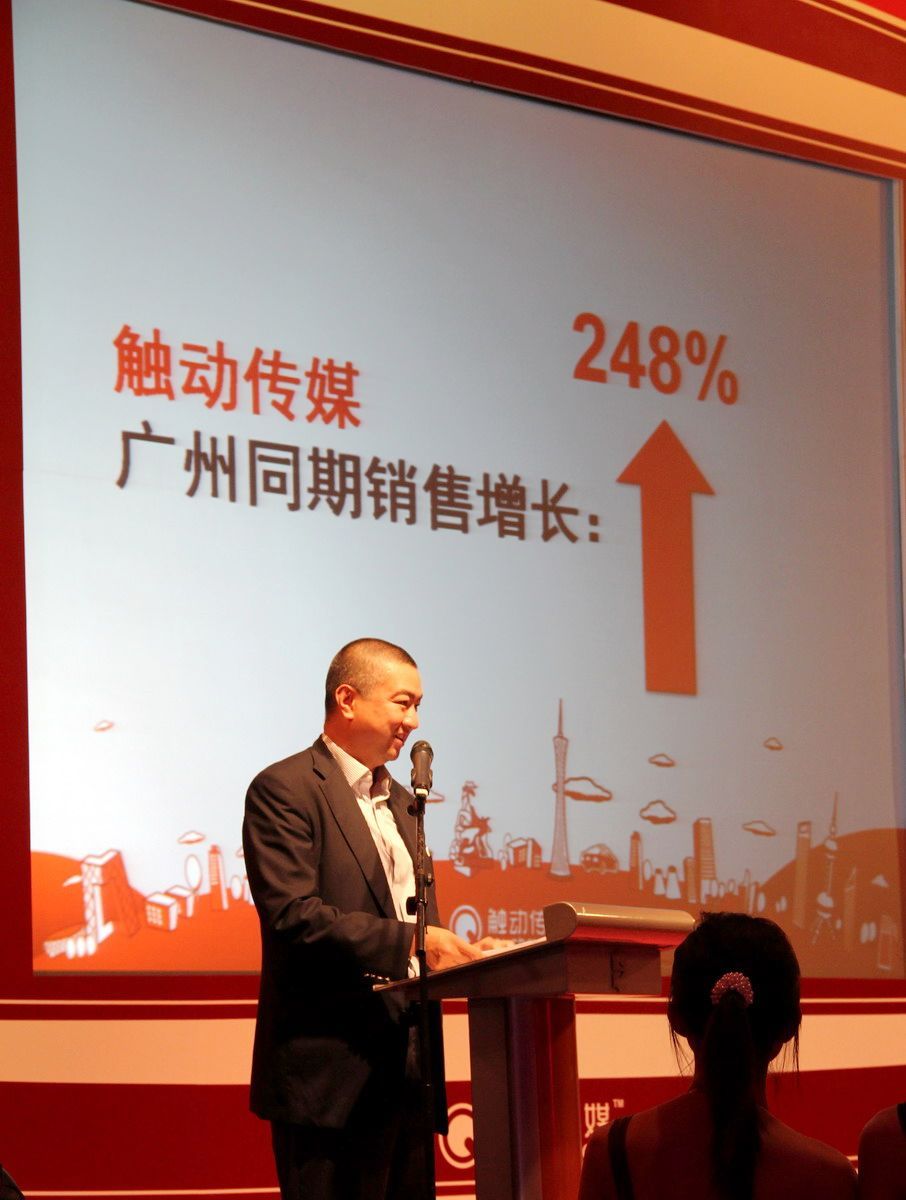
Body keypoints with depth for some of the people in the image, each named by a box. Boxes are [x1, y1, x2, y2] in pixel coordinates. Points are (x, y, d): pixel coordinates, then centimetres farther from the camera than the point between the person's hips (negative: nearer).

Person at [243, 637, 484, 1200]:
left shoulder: (399, 801, 21)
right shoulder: (285, 790, -7)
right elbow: (292, 916, -18)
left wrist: (457, 953, 3)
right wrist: (408, 942, -23)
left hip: (405, 1069, 8)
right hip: (331, 1076, -8)